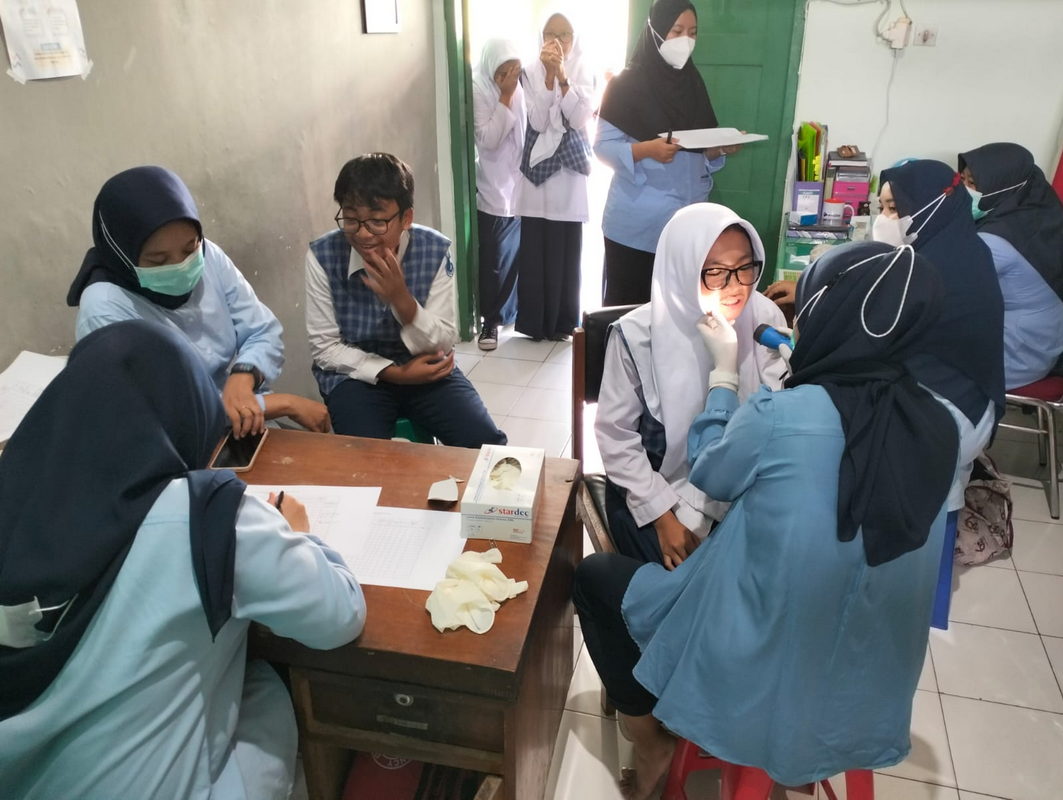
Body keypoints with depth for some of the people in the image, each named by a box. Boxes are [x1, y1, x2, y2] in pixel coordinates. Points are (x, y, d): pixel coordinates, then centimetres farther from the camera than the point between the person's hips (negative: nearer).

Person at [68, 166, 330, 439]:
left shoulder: (209, 256, -5)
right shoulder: (105, 309, -19)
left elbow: (264, 332, -1)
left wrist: (242, 378, -23)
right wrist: (282, 403, -21)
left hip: (249, 414, 5)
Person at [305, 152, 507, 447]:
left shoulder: (435, 250, -13)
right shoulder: (322, 255, -15)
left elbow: (442, 345, -12)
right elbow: (325, 348, -9)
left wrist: (401, 299, -29)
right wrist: (395, 373, -19)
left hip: (425, 369, 1)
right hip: (355, 373, -1)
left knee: (486, 445, -16)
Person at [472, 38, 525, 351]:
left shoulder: (523, 87, 2)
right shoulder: (479, 90, -9)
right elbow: (488, 140, -18)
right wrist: (505, 98, -18)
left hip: (523, 185, 3)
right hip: (494, 190, -3)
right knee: (495, 260, 1)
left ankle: (521, 313, 27)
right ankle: (491, 320, 14)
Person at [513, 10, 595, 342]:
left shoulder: (583, 71, 4)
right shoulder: (531, 72, 3)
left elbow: (579, 118, -11)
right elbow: (537, 121, -10)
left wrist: (562, 75, -18)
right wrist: (549, 74, -17)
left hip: (570, 169, 0)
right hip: (537, 167, 0)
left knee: (566, 249, 2)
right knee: (534, 248, 2)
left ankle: (562, 321, 14)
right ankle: (533, 320, 14)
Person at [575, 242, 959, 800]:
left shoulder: (779, 415, -28)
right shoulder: (939, 427, -11)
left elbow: (710, 476, -7)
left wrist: (723, 372, 2)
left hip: (760, 666, -5)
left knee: (595, 576, 12)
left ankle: (650, 743, 24)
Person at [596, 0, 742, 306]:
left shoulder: (693, 84, 12)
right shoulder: (627, 84, -4)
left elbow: (703, 151, 17)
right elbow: (603, 147, -8)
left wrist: (722, 147, -4)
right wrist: (646, 149, -24)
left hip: (687, 221, 5)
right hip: (637, 222, -4)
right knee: (628, 306, 1)